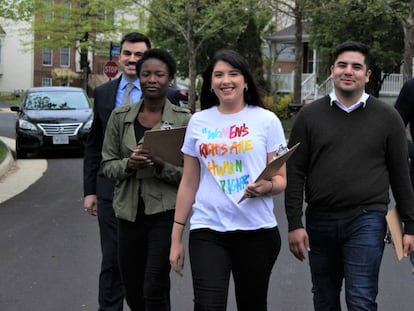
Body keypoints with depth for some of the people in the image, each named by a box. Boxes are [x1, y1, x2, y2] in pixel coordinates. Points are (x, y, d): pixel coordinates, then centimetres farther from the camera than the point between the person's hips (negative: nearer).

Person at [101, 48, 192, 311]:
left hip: (165, 212, -4)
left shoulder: (184, 119, -4)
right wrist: (128, 164, -14)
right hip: (129, 212, 4)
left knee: (155, 289, -9)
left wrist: (162, 164, -21)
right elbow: (107, 164, 7)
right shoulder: (120, 116, 5)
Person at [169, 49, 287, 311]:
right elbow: (189, 183, 12)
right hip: (207, 230, 1)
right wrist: (176, 236, 9)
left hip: (257, 230, -1)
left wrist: (267, 186, -22)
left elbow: (281, 179, 2)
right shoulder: (198, 122, 8)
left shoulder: (266, 120, 1)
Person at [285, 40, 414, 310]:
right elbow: (295, 174, 2)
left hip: (367, 220, -2)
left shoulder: (387, 117, 3)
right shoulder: (310, 115, 4)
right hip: (320, 222, 2)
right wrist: (294, 224, -5)